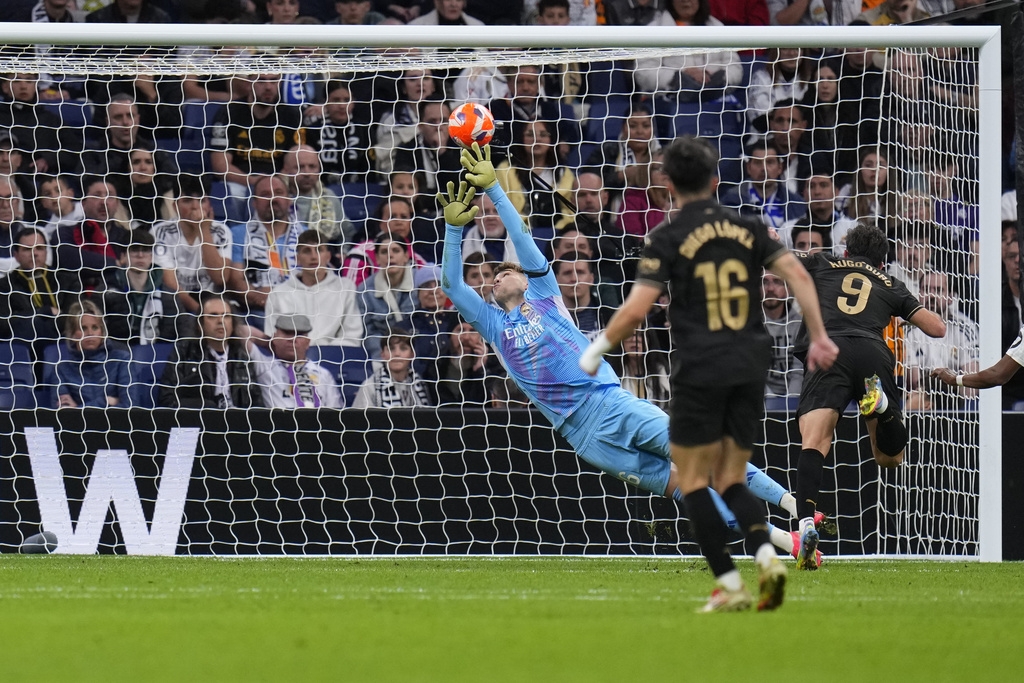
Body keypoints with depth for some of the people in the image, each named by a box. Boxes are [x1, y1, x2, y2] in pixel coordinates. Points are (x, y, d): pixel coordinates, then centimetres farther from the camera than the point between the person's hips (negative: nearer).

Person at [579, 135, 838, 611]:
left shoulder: (669, 239, -4)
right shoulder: (746, 229, 8)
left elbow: (636, 309, -11)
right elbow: (797, 275, -1)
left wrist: (598, 349, 3)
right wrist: (819, 337, 3)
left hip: (700, 371, -4)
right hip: (750, 369, 4)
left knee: (694, 481, 6)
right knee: (731, 481, 12)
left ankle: (729, 585, -4)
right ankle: (766, 555, -15)